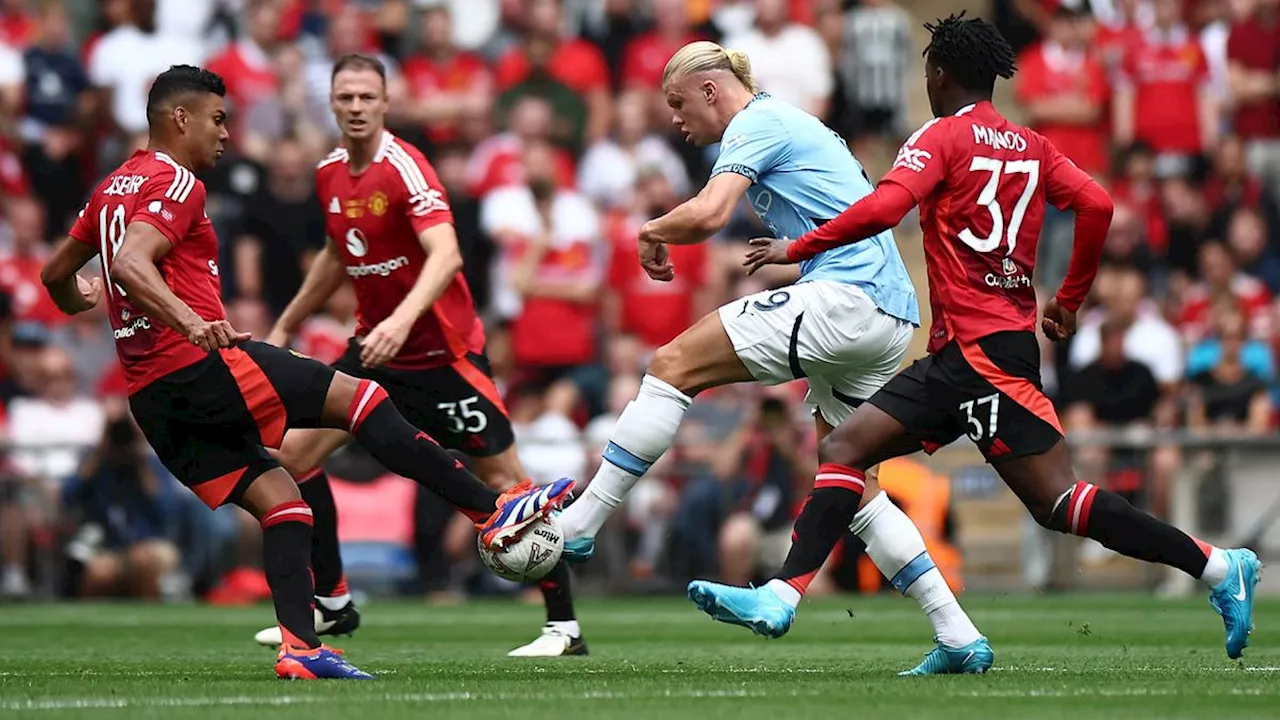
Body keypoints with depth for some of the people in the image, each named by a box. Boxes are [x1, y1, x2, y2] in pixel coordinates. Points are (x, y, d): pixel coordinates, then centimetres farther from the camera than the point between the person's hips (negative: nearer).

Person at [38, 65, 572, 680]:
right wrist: (190, 323, -38)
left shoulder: (113, 188, 20)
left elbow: (56, 274, 29)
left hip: (152, 397, 9)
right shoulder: (175, 183, -7)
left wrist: (79, 302, 53)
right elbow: (130, 264, -24)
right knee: (355, 397, -8)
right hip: (203, 367, -9)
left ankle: (300, 646, -8)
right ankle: (492, 511, -10)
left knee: (277, 495, 7)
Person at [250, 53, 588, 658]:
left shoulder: (405, 167, -19)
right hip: (374, 347, 7)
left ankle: (564, 624, 0)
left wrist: (403, 319, -47)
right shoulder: (330, 174, 4)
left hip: (441, 351, -7)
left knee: (503, 479, -7)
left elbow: (445, 255, -33)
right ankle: (331, 605, 10)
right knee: (293, 452, -1)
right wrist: (284, 328, 26)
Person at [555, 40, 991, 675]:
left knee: (674, 365, -8)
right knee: (849, 487, 12)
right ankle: (958, 634, 6)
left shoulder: (756, 122, -2)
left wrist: (653, 231, 1)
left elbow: (707, 214, -17)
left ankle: (576, 526, -9)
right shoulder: (795, 124, 27)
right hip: (891, 320, 10)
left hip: (844, 297, -10)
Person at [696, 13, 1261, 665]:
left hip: (981, 350, -9)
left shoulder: (942, 137, -6)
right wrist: (1069, 300, 16)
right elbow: (1096, 205, 5)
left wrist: (795, 249, -12)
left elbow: (884, 207, -21)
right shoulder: (1031, 147, 14)